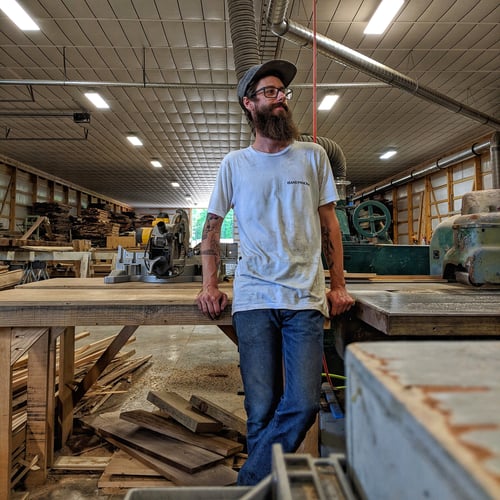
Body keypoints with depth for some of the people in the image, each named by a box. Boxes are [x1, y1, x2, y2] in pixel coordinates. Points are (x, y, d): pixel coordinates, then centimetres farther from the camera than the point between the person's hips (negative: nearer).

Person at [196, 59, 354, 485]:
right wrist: (210, 286, 3)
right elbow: (212, 227, 13)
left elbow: (329, 224, 12)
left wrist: (338, 285, 6)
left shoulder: (313, 156, 11)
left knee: (303, 404, -6)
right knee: (261, 410, 2)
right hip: (254, 299, 0)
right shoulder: (234, 164, 11)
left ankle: (250, 483, 14)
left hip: (306, 298, 1)